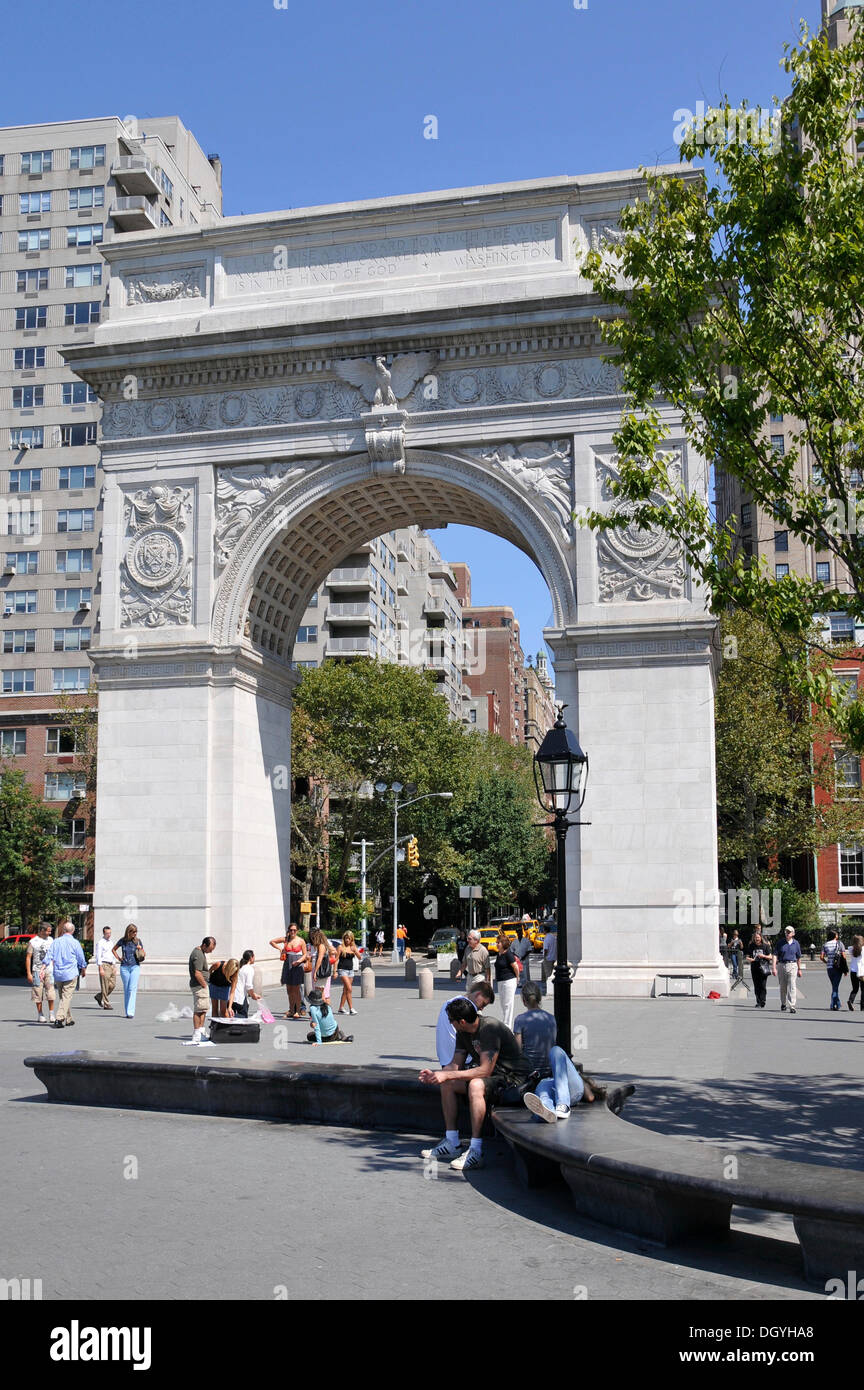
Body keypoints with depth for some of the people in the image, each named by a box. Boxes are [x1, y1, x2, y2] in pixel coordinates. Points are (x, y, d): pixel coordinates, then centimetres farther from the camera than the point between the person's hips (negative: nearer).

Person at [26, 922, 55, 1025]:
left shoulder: (50, 940, 12)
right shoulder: (32, 942, -2)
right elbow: (28, 958, -3)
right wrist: (28, 973, -9)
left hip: (49, 970, 3)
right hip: (37, 971, -3)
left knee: (51, 993, -5)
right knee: (38, 994, 1)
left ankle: (51, 1015, 2)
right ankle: (40, 1015, 10)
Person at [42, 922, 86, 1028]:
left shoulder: (56, 942, 7)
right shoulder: (75, 943, -2)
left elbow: (48, 957, -2)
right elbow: (81, 959, 5)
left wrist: (43, 969, -6)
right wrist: (83, 970, 21)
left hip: (57, 974, 4)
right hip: (71, 973, -4)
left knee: (62, 997, 15)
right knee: (66, 997, -7)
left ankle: (68, 1020, 22)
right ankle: (59, 1018, -21)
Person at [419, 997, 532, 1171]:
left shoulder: (490, 1028, -24)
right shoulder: (463, 1033, 4)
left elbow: (485, 1070, -28)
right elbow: (456, 1065, 7)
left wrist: (447, 1075, -27)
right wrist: (435, 1075, -13)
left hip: (514, 1080, -9)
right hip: (493, 1078, 9)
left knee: (476, 1084, -35)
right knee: (447, 1084, 0)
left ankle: (476, 1152, -31)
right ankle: (451, 1144, 4)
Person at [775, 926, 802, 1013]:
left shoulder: (796, 943, 7)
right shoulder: (781, 943, 5)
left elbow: (798, 957, 14)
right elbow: (776, 955, 1)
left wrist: (799, 969, 15)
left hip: (792, 965, -1)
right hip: (781, 965, 1)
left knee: (792, 986, -11)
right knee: (782, 987, 9)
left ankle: (792, 1006, -14)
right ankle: (783, 1004, 28)